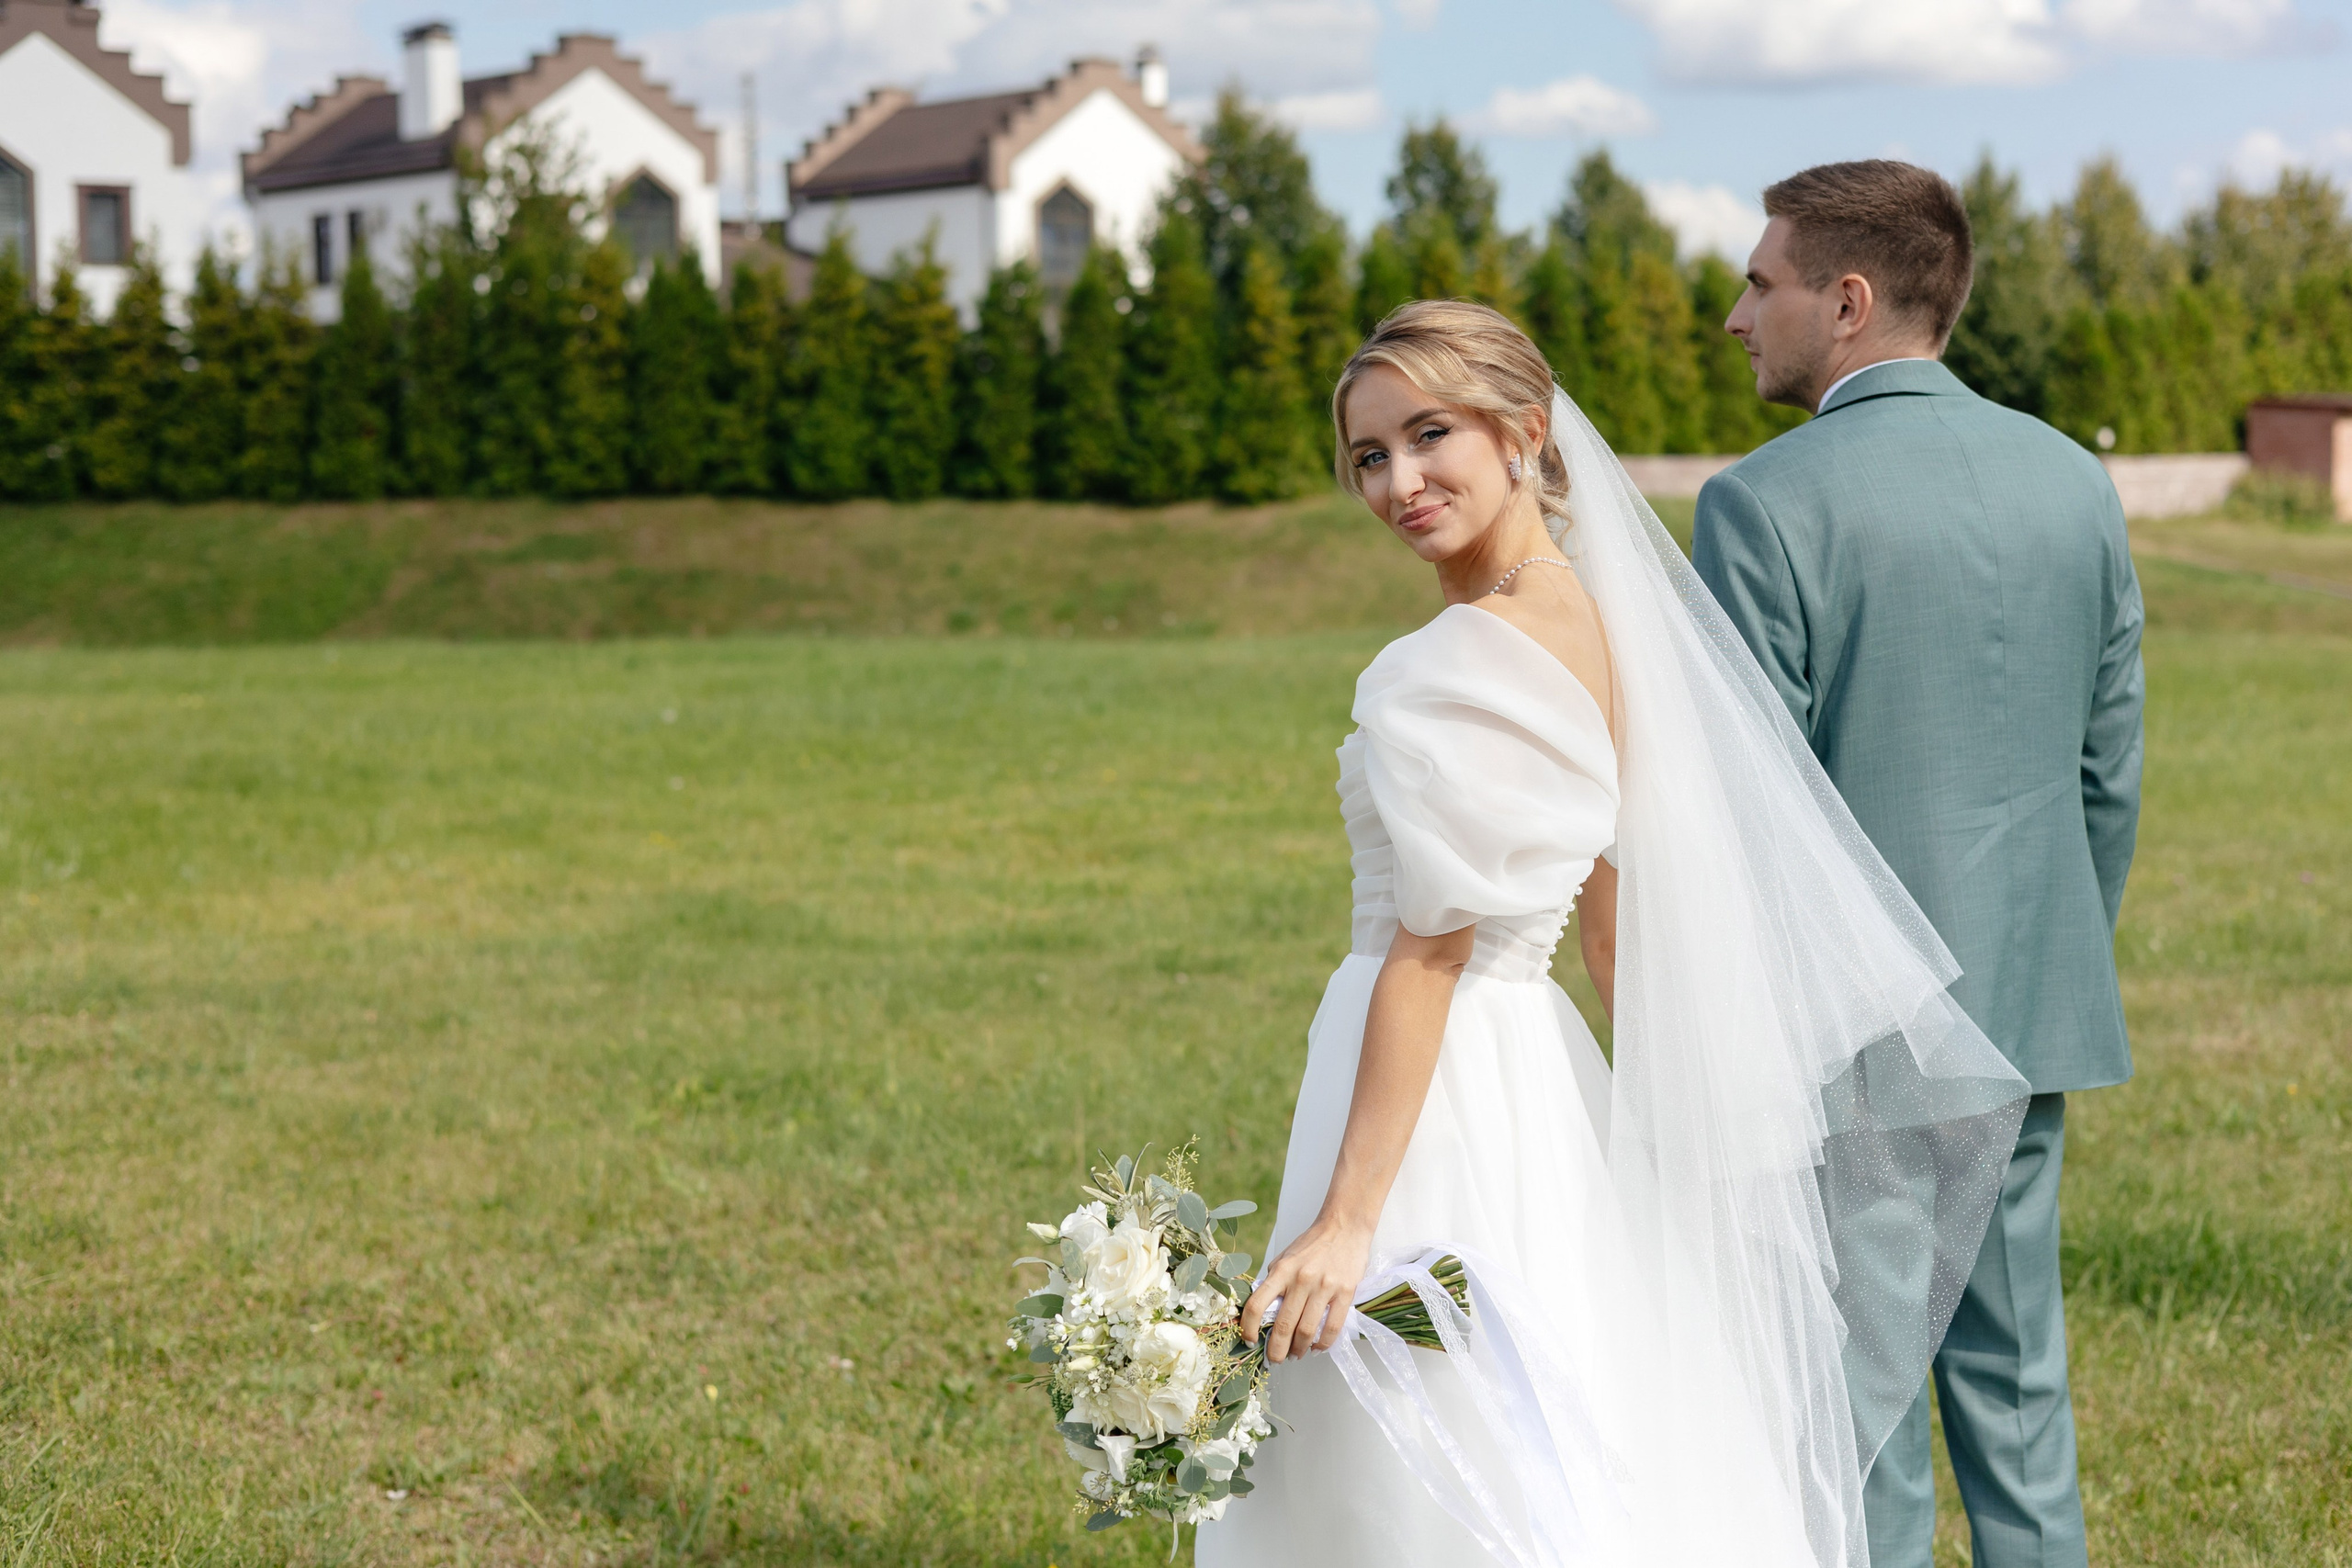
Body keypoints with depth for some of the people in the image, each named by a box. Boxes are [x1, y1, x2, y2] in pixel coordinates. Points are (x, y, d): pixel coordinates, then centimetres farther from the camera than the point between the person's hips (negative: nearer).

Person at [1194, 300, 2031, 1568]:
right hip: (1540, 1071, 9)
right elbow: (1614, 912, 16)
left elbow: (1431, 950, -21)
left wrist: (1347, 1219, -21)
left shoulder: (1461, 661, -19)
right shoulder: (1592, 623, 9)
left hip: (1439, 1091, -9)